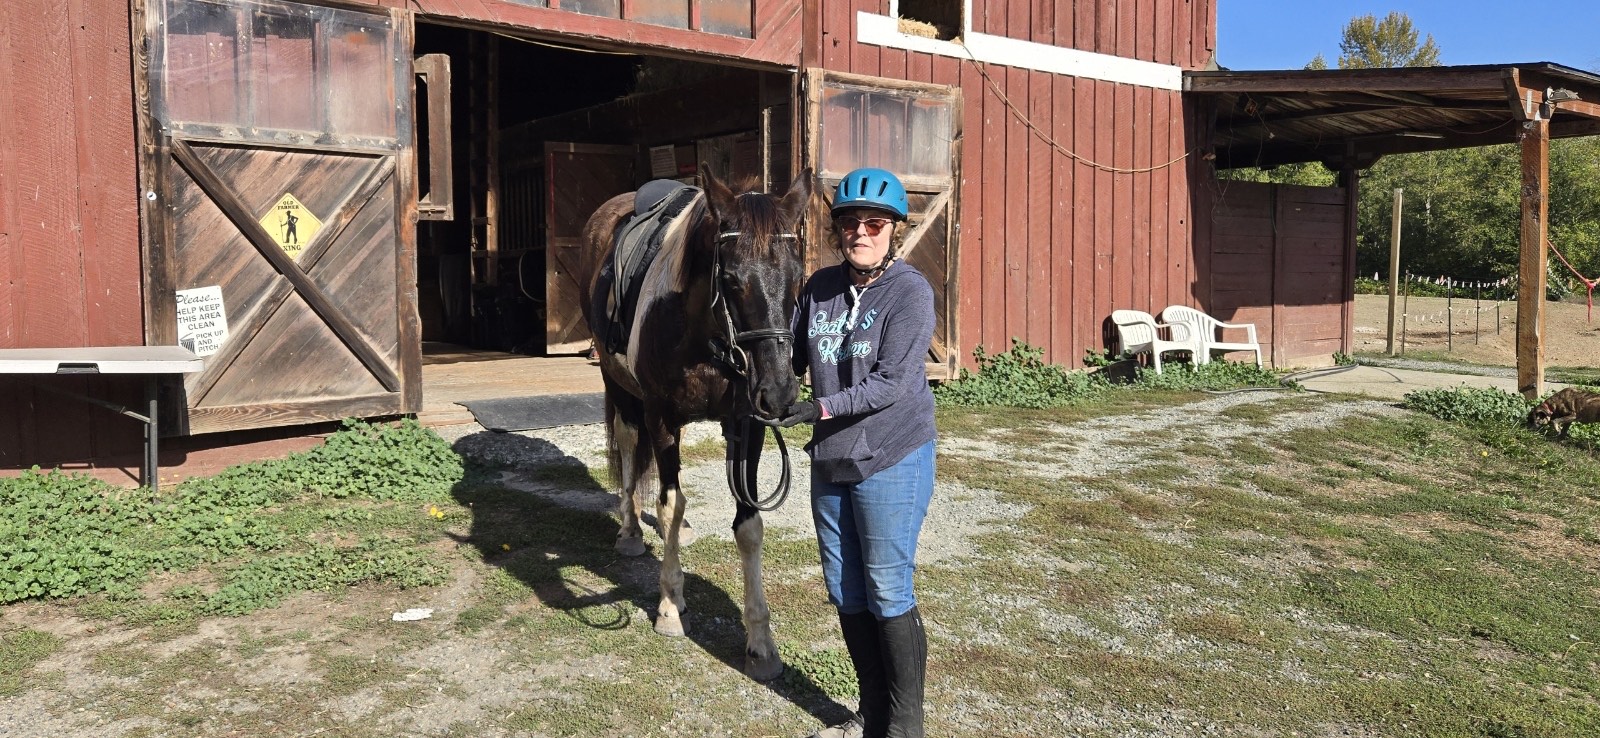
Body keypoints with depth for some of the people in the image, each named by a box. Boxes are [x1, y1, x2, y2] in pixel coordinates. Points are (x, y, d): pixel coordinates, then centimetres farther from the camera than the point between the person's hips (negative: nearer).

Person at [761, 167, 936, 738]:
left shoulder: (910, 291, -14)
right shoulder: (820, 286, 4)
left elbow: (892, 382, -22)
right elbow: (794, 353, 11)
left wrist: (821, 409, -29)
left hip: (891, 461, -7)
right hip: (830, 460, 7)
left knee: (888, 594, 1)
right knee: (845, 591, 15)